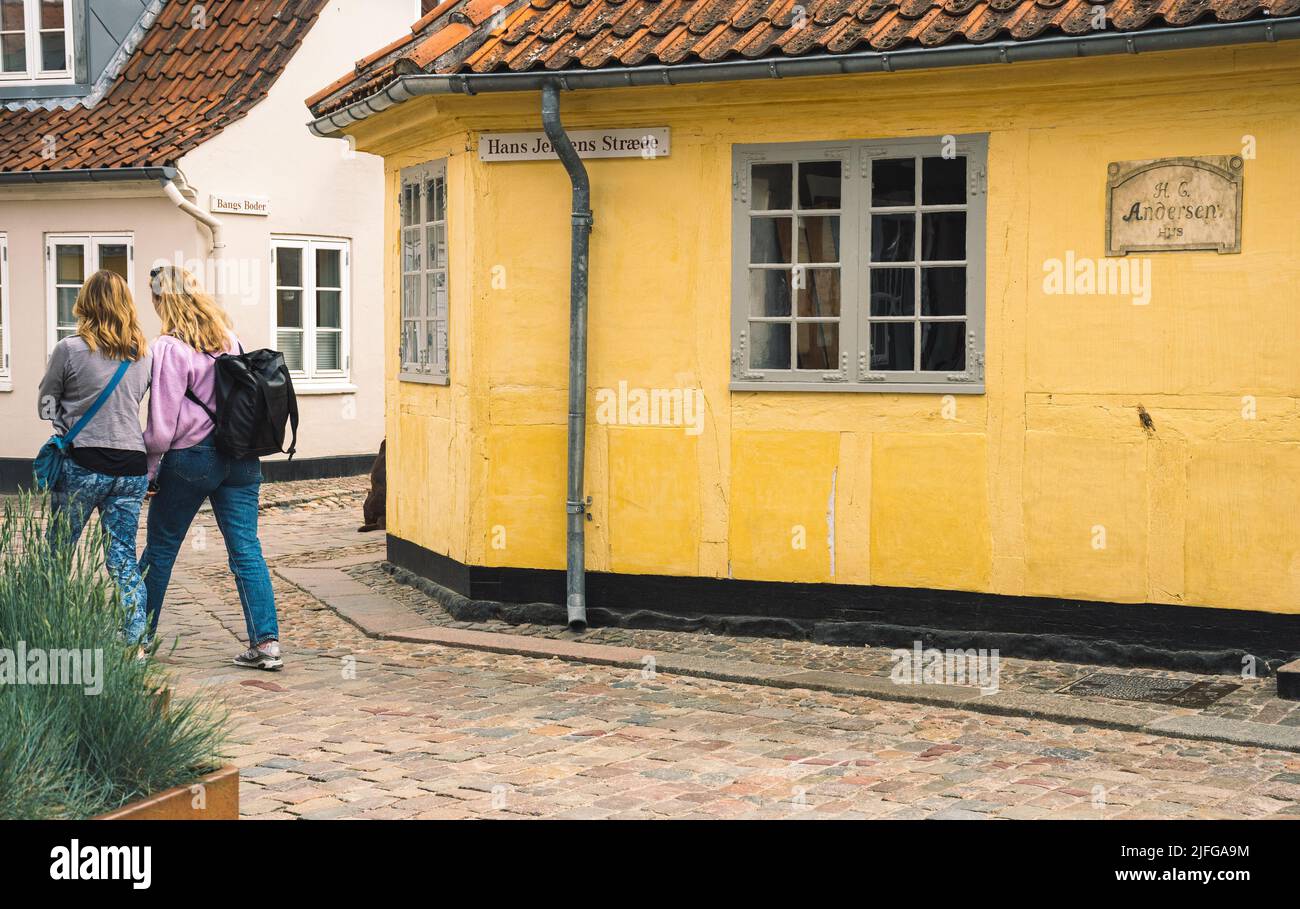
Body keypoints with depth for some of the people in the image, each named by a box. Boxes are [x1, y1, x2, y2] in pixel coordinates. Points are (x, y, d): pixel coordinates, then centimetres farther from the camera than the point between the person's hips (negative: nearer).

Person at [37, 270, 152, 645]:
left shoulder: (70, 349, -7)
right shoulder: (144, 354, 5)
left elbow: (46, 406, 4)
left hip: (82, 464, -3)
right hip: (131, 465, 4)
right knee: (123, 559, 7)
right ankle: (135, 641, 1)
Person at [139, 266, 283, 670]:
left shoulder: (169, 348, -13)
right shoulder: (229, 337, 5)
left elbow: (163, 423, -13)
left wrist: (148, 469, -2)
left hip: (190, 458, -5)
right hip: (240, 456, 5)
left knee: (160, 549, 11)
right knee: (246, 550, 2)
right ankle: (266, 641, -6)